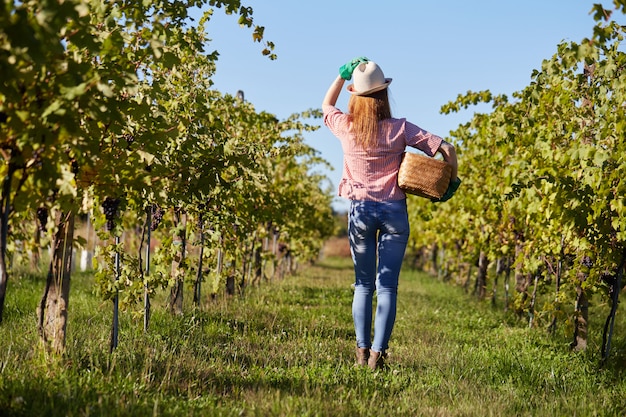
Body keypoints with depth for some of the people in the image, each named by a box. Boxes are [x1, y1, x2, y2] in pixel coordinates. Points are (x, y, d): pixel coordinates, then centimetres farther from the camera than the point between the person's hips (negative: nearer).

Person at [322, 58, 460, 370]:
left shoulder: (346, 127, -1)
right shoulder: (400, 129, -6)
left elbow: (326, 105, 23)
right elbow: (446, 149, -7)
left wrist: (342, 74, 22)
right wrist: (451, 180, 9)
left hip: (360, 210, 2)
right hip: (394, 211, -2)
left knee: (363, 284, 13)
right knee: (387, 286, 2)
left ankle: (362, 350, 7)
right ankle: (378, 353, -4)